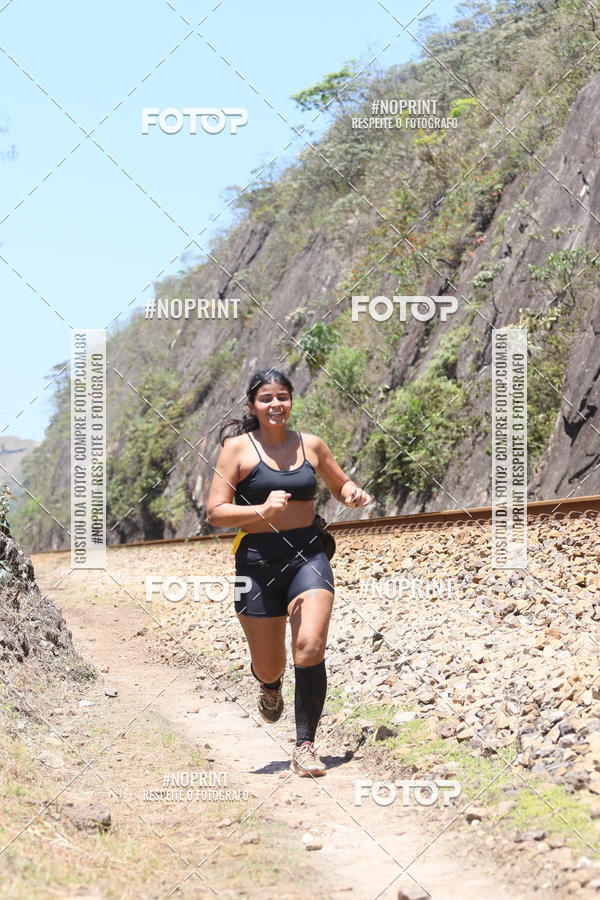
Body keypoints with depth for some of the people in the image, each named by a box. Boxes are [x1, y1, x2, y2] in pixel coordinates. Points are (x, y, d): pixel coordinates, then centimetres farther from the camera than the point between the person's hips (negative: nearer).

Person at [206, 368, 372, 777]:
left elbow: (341, 484, 24)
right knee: (269, 666, 7)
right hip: (258, 561, -1)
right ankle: (270, 685, 47)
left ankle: (305, 747, -6)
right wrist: (262, 510, -22)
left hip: (308, 556, 1)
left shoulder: (310, 445, 7)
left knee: (310, 649, -17)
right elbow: (215, 511, -7)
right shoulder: (238, 447, -2)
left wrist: (354, 493, 1)